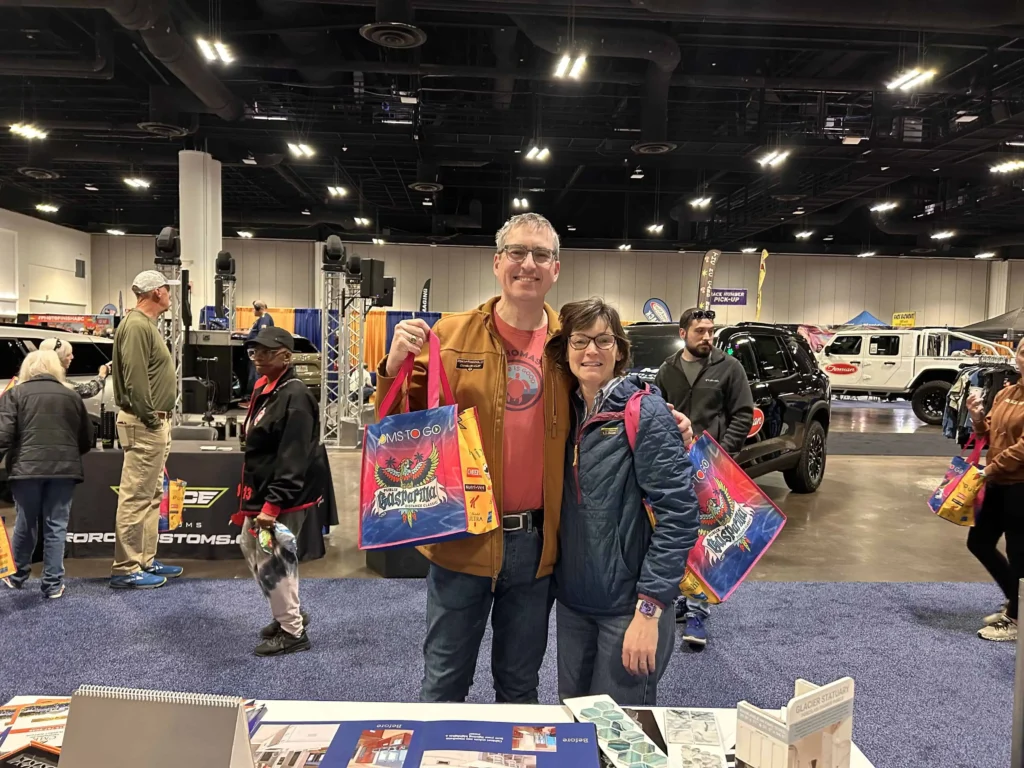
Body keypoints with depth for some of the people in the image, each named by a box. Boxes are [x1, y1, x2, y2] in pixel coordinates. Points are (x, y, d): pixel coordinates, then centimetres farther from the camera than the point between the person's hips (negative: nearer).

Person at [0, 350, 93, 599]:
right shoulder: (72, 397, 12)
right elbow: (87, 440, 15)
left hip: (27, 468, -1)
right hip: (64, 468, 1)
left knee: (26, 524, 16)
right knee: (56, 526, 6)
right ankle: (53, 584, 8)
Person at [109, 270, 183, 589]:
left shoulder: (146, 324, 18)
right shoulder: (136, 325, -15)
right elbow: (135, 377, -22)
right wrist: (150, 417, -18)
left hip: (155, 423, 11)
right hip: (144, 425, -11)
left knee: (152, 495, 16)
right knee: (136, 498, -5)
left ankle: (145, 561, 25)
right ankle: (126, 569, 2)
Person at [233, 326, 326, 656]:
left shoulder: (295, 396, -20)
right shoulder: (263, 390, 10)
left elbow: (293, 459, -25)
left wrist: (272, 505, -27)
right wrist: (249, 493, 18)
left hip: (285, 497, -11)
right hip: (261, 492, 11)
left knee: (273, 560, -2)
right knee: (251, 548, 21)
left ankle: (293, 632, 17)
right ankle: (289, 614, 35)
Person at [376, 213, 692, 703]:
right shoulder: (451, 334, -5)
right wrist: (394, 367, -21)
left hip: (536, 541, 2)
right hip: (462, 535, -2)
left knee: (520, 684, 22)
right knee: (445, 681, 16)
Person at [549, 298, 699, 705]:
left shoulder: (645, 413, -14)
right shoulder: (568, 411, 4)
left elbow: (678, 515, -18)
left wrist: (649, 609, -20)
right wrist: (557, 581, 2)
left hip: (629, 606, -5)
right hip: (572, 599, 6)